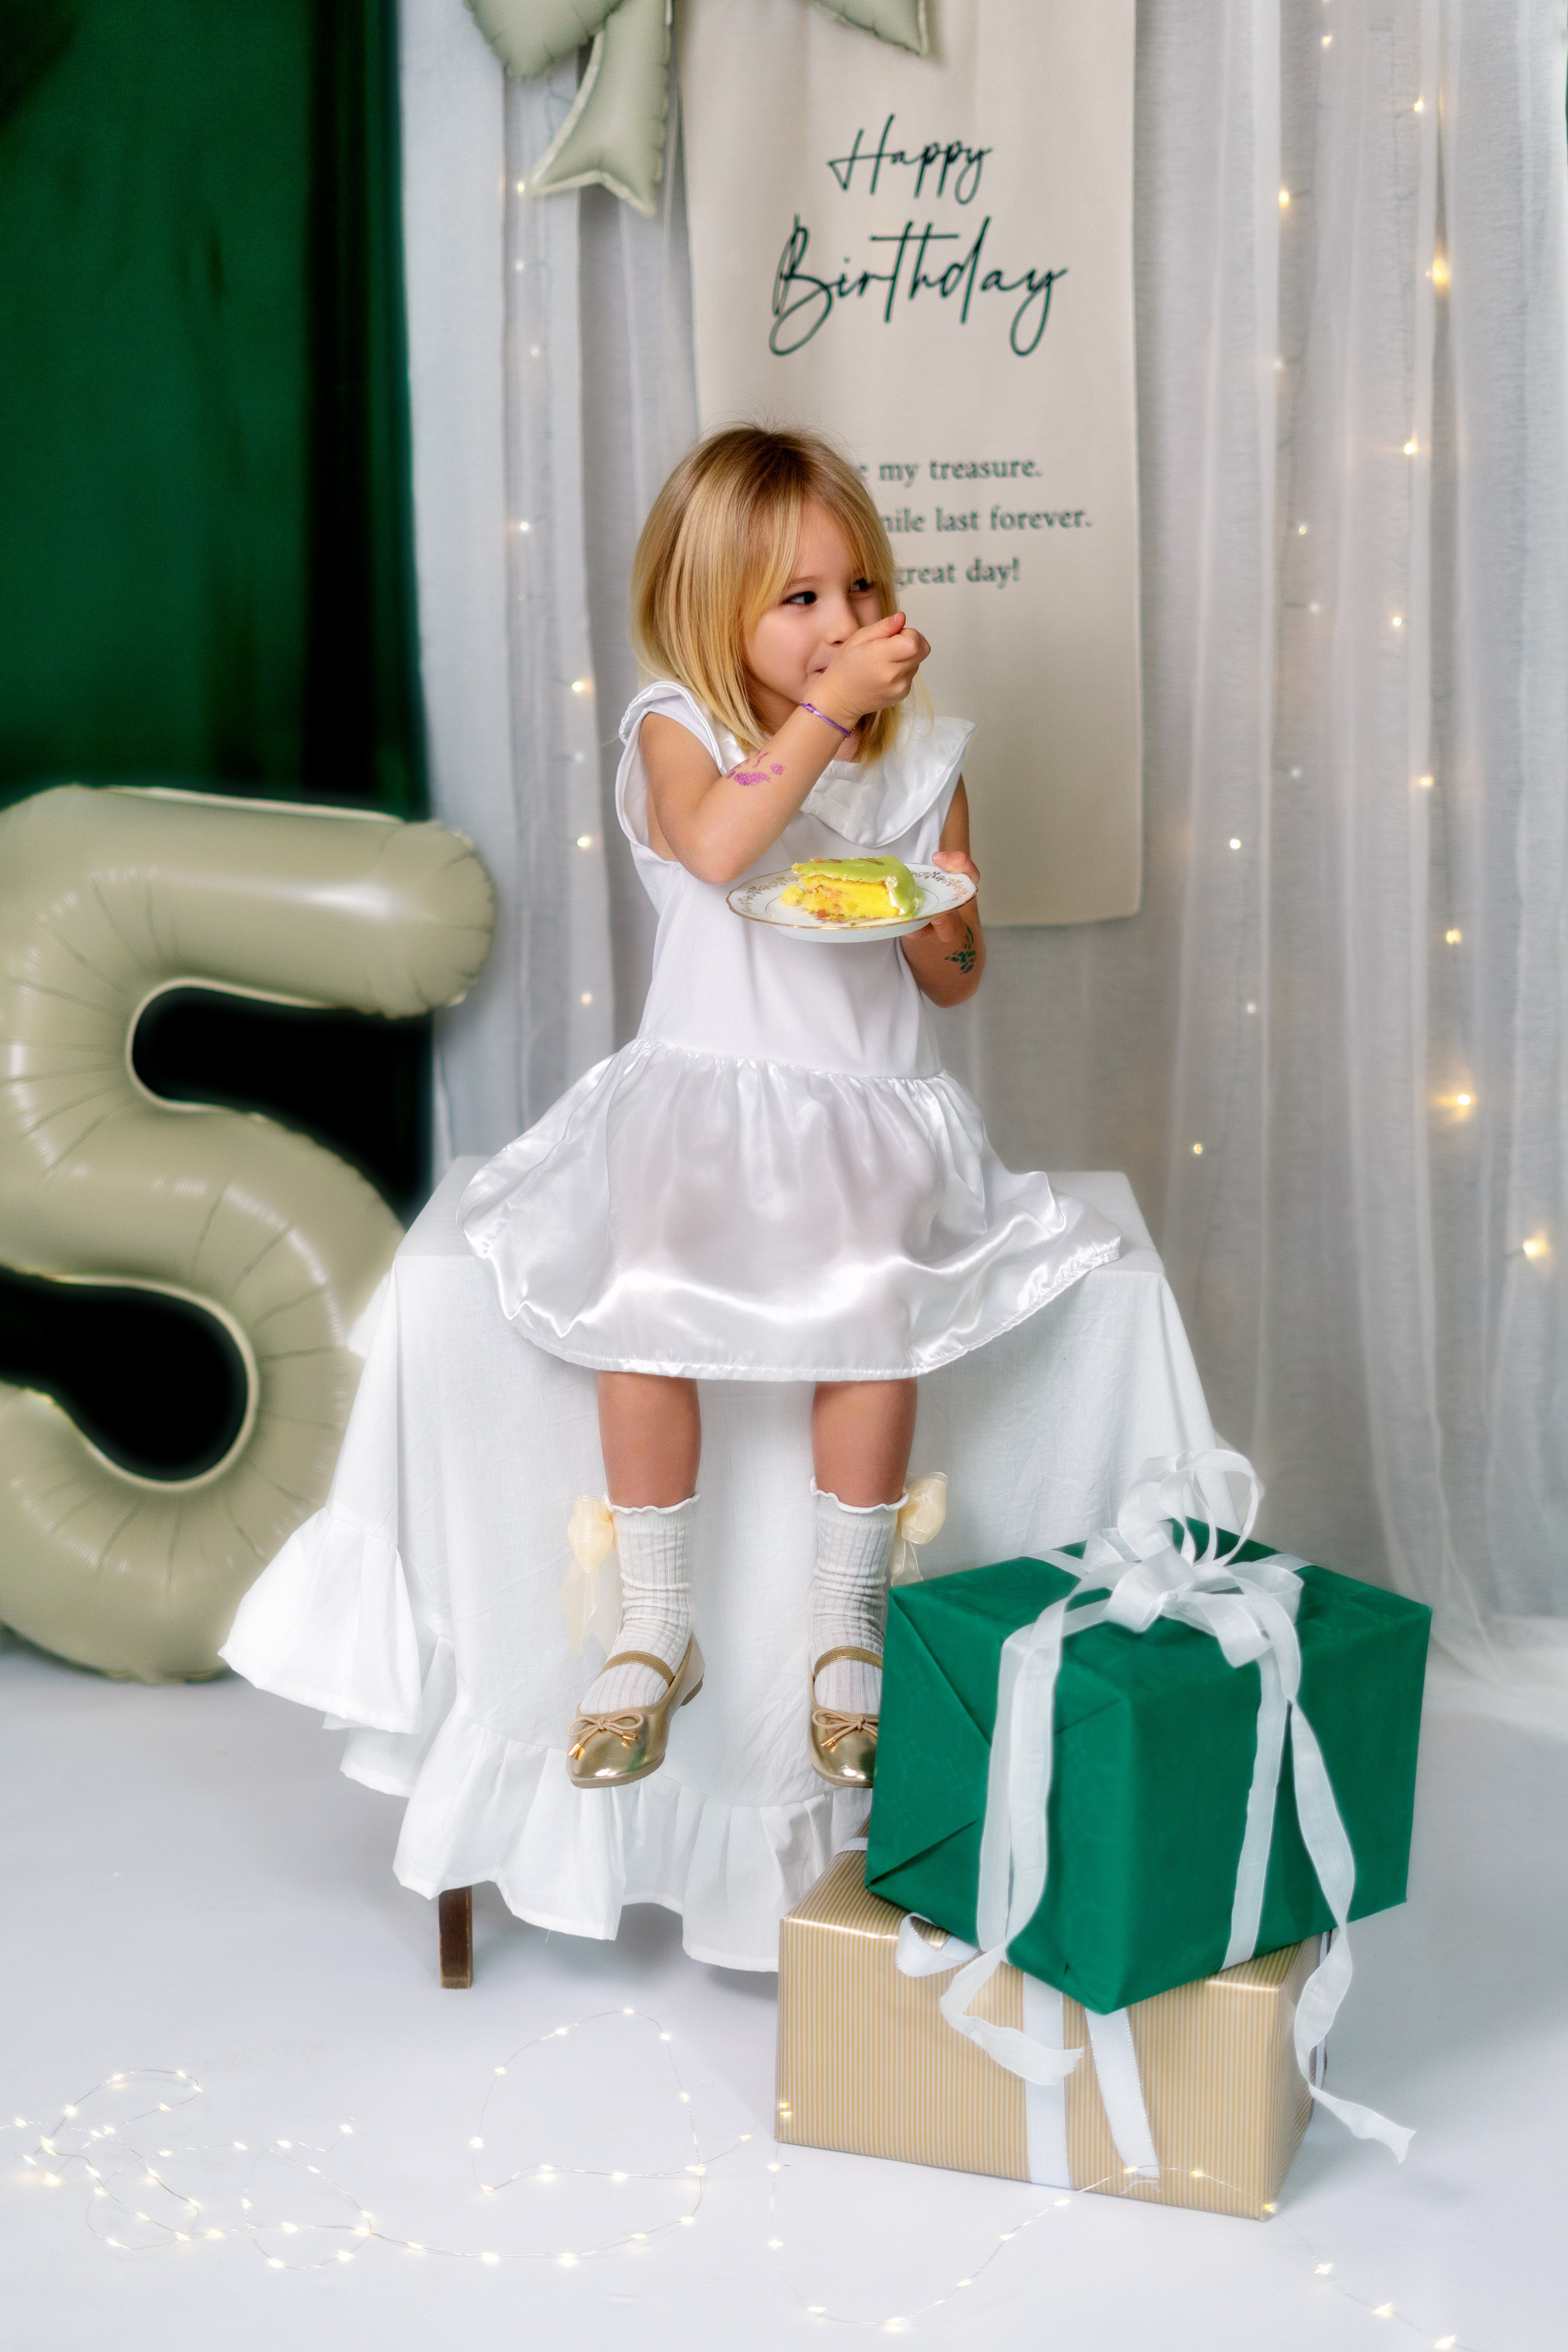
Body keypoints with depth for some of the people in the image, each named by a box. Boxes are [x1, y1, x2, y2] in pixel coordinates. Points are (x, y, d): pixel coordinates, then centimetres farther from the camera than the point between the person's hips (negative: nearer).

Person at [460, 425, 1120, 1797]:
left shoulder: (920, 758, 7)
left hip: (867, 1114, 1)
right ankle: (657, 1632, -4)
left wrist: (941, 922, -13)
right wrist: (830, 706, -24)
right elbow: (716, 843, -25)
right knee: (642, 1298, -26)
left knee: (876, 1305, -26)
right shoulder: (679, 730, 0)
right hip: (702, 1097, -1)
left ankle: (849, 1635, -4)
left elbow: (957, 985, 10)